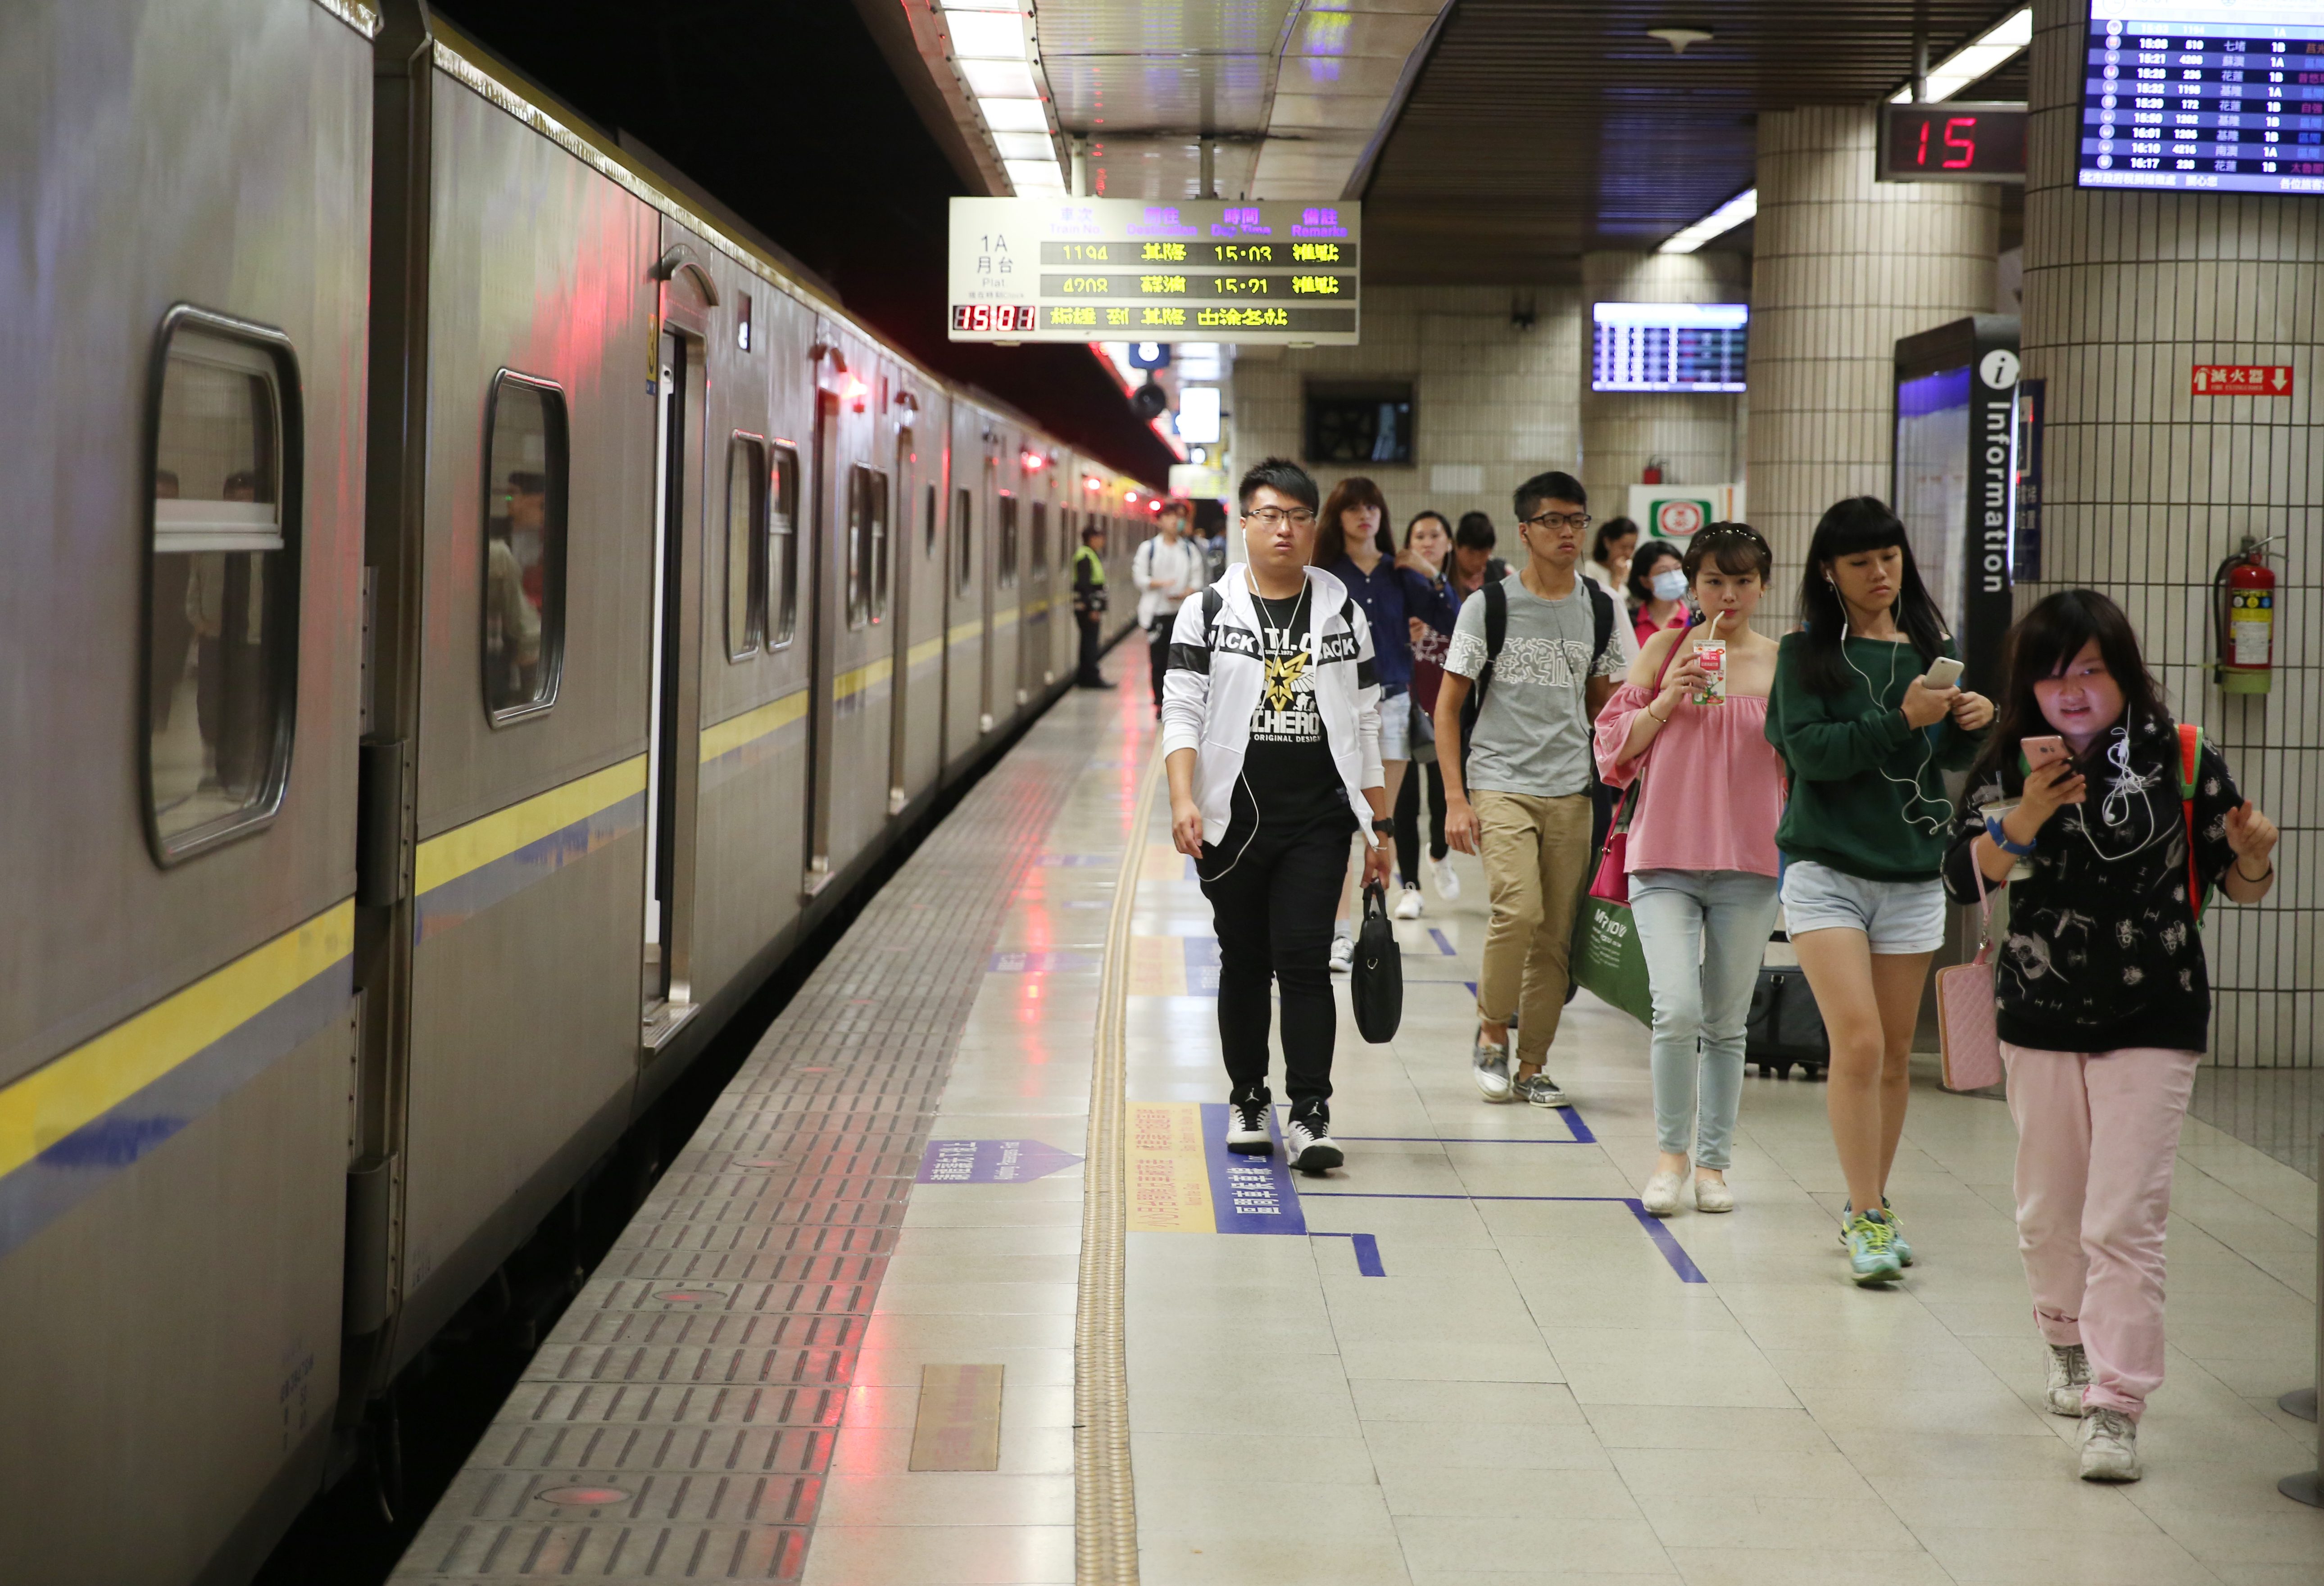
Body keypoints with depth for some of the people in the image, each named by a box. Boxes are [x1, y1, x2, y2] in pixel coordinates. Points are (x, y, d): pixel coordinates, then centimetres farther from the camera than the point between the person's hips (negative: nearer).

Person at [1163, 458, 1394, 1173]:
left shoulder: (1344, 612, 8)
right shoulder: (1208, 611, 3)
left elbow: (1366, 726, 10)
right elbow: (1182, 713, -3)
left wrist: (1381, 827, 8)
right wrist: (1183, 800, -18)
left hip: (1318, 824, 0)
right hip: (1233, 820, 0)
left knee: (1304, 961, -9)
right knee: (1244, 965, 9)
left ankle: (1309, 1116, -9)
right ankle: (1247, 1102, 23)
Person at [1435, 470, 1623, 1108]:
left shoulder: (1602, 611, 10)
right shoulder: (1488, 606, -1)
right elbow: (1448, 707, 1)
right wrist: (1455, 799, -7)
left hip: (1571, 792, 4)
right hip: (1500, 785, -4)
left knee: (1556, 937, 3)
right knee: (1519, 910, -21)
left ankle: (1532, 1066, 15)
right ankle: (1491, 1031, 2)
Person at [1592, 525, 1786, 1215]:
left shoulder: (1784, 664, 6)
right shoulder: (1665, 650, 5)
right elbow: (1613, 748, 4)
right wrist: (1667, 700, -9)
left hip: (1749, 861, 1)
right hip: (1666, 856, -1)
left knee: (1726, 1024, 7)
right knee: (1677, 1011, -15)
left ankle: (1713, 1161, 20)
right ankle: (1671, 1152, 4)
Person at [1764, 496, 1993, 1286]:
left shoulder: (1931, 648, 9)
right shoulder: (1807, 654, -2)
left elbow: (1951, 759, 12)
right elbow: (1810, 750, -14)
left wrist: (1972, 724, -9)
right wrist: (1900, 721, -23)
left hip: (1912, 876, 4)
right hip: (1827, 871, -4)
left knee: (1895, 1056, 8)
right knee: (1858, 1044, -14)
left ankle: (1869, 1205, 23)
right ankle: (1867, 1218, -8)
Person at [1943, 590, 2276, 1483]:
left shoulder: (2182, 763, -6)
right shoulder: (2007, 770, 0)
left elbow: (2234, 884, 2)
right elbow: (1962, 881, -7)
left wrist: (2252, 858, -21)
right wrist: (2020, 822, -22)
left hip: (2150, 1024, -3)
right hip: (2039, 1019, 3)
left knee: (2123, 1221, -10)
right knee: (2048, 1209, 16)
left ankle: (2116, 1408, -7)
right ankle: (2070, 1344, 41)